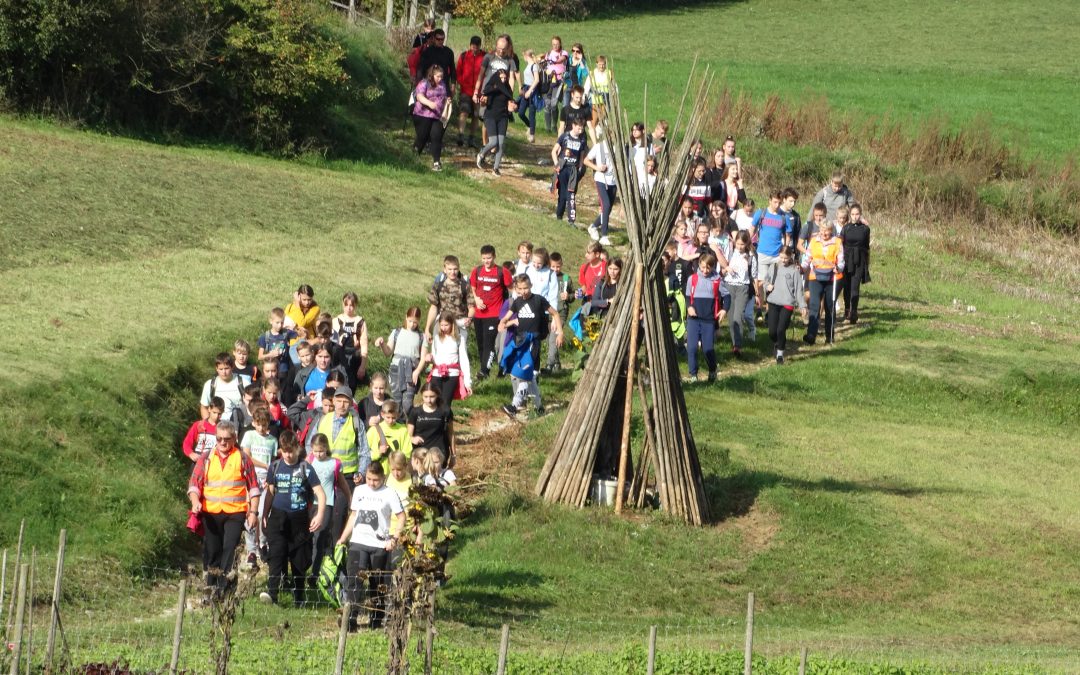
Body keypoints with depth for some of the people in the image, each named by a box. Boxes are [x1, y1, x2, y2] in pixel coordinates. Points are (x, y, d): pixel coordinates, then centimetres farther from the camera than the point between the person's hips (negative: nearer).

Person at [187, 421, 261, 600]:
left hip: (235, 513, -3)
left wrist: (253, 512, 1)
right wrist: (195, 501, -11)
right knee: (211, 551, 7)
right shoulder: (206, 459, 9)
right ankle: (211, 588, 17)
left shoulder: (242, 459, 4)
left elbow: (253, 488, 7)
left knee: (230, 548, -15)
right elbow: (194, 483, 7)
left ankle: (225, 586, -15)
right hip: (210, 513, 3)